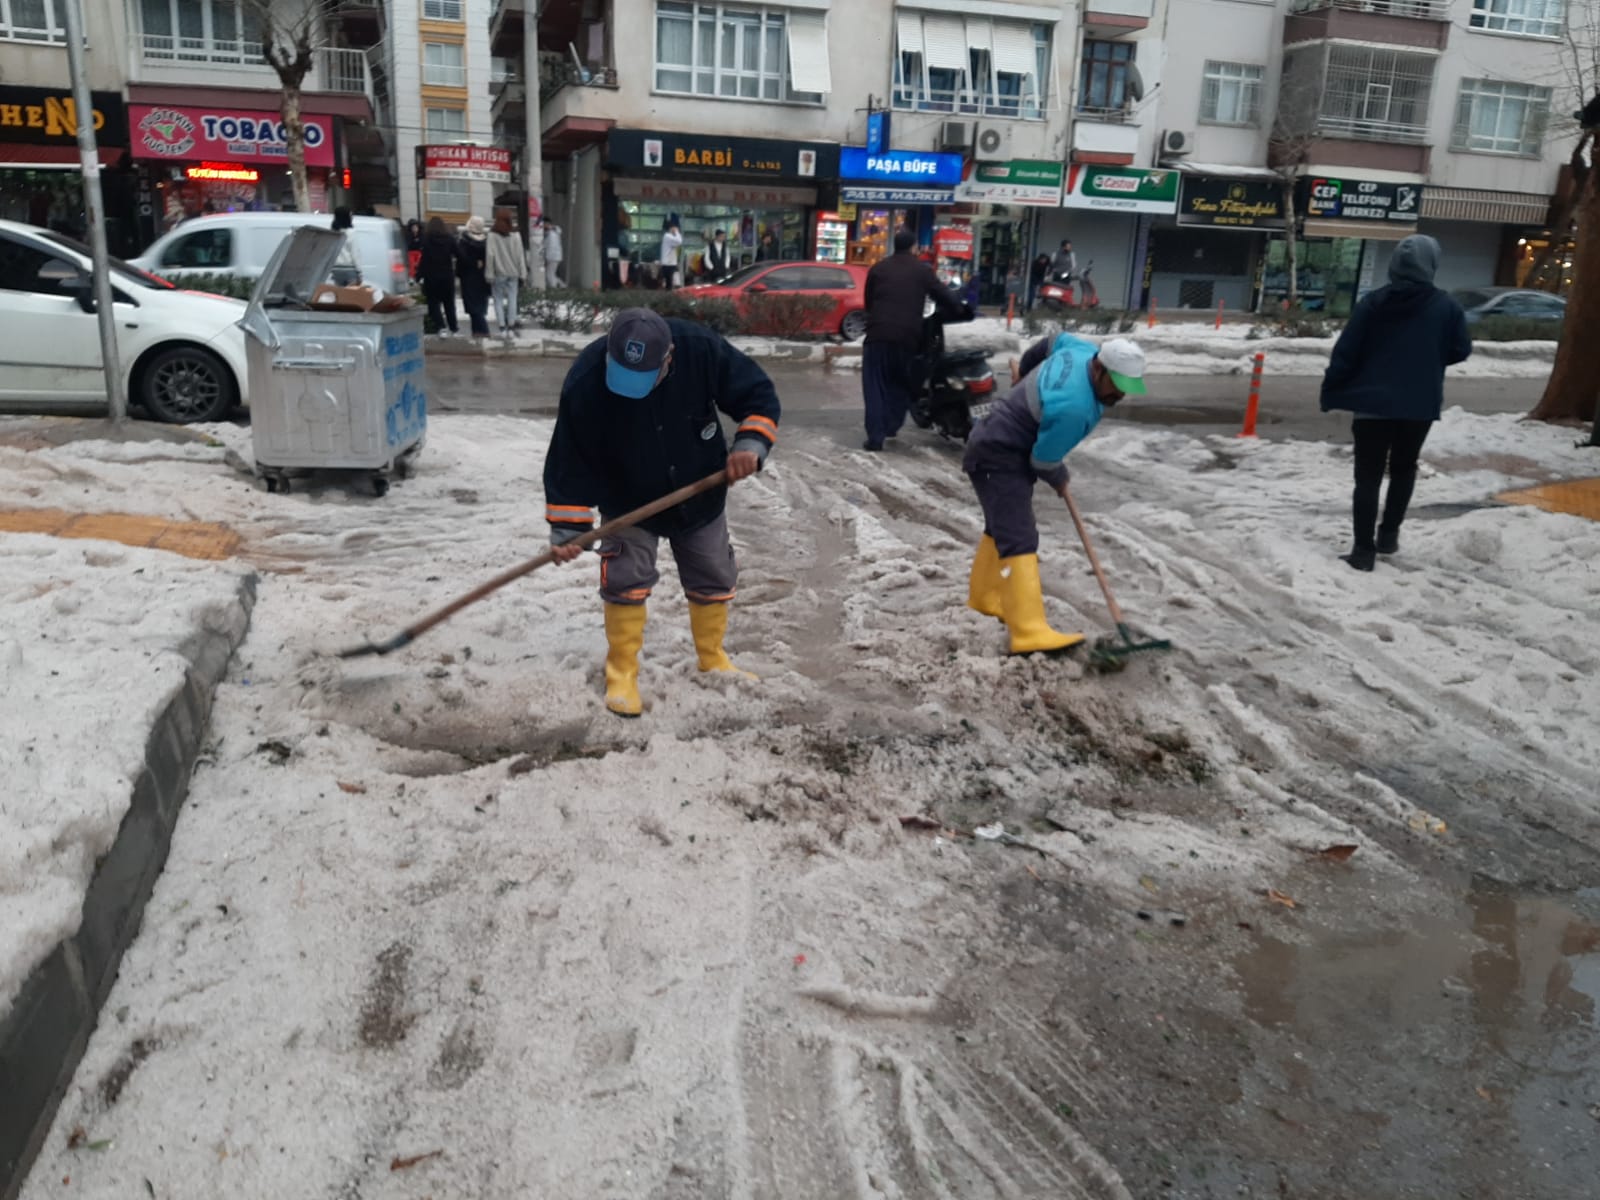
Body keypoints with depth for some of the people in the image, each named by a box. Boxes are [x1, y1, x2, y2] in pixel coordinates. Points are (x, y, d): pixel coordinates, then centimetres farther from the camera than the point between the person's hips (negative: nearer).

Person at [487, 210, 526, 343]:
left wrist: (490, 276, -4)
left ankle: (502, 328, -3)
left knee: (498, 300, 6)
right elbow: (520, 256, 1)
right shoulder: (515, 235, -1)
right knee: (512, 300, 5)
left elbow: (490, 256, -9)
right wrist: (522, 275, 6)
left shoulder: (492, 235, -7)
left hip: (498, 273, -2)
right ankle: (510, 329, 2)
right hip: (512, 273, 2)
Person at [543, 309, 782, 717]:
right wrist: (567, 527, -22)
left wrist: (750, 443, -31)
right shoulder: (585, 382, -29)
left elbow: (759, 394, -15)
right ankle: (622, 672, 11)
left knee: (714, 579, 13)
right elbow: (571, 460, -20)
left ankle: (712, 657, 35)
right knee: (625, 581, -10)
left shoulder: (702, 349, -28)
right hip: (628, 503, -2)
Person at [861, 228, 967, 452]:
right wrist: (960, 311, 22)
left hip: (878, 334, 0)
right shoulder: (923, 270, 6)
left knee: (875, 387, 1)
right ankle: (890, 427, 17)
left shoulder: (878, 269, 12)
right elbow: (943, 296, 5)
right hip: (907, 336, 0)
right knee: (901, 384, 18)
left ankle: (875, 437, -8)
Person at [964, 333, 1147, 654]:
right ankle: (1030, 633, -27)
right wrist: (1059, 480, 2)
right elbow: (1043, 460, -21)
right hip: (999, 459, -11)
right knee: (1019, 539, -19)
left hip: (998, 447, 11)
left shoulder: (1083, 351, -3)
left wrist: (1029, 380, 37)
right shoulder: (1074, 408, -31)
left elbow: (1051, 343, 19)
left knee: (1003, 527, 23)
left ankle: (985, 596, 39)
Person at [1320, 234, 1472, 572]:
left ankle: (1364, 549, -1)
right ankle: (1389, 534, 25)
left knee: (1368, 475, 2)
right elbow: (1461, 350, 7)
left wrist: (1330, 391, 2)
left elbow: (1345, 352, -7)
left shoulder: (1373, 302, -6)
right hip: (1420, 404, 2)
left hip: (1373, 402, -1)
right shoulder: (1446, 306, -3)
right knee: (1403, 468, 22)